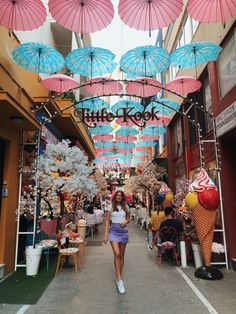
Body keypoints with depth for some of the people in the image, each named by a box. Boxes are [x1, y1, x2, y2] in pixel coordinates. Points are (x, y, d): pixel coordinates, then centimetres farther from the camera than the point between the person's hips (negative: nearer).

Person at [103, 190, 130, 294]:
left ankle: (119, 277, 25)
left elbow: (128, 219, 16)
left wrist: (126, 221, -8)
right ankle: (119, 280, -9)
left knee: (121, 255, 10)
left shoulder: (125, 207, 8)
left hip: (124, 231, 3)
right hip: (114, 230, -3)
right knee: (117, 254, -16)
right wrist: (105, 234, -7)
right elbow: (107, 221, -1)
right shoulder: (111, 207, 0)